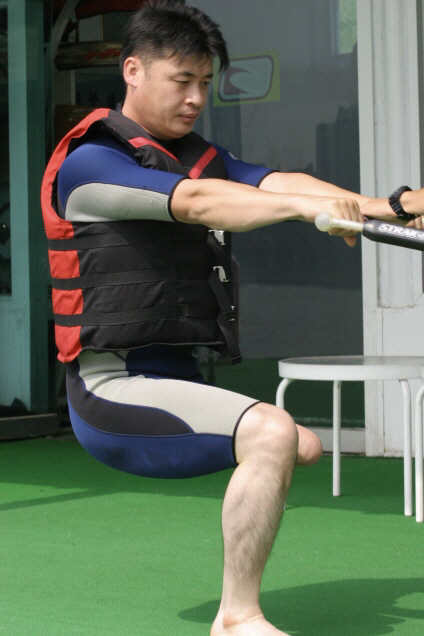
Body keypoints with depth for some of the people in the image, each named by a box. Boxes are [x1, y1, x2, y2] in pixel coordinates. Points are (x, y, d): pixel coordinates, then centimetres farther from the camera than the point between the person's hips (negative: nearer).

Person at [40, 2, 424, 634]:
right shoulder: (88, 163, -9)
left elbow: (275, 183, -2)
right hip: (116, 389, -9)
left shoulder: (200, 156, 17)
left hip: (177, 380, 9)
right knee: (271, 433, -26)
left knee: (304, 446, 16)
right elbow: (195, 202, -26)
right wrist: (304, 206, -39)